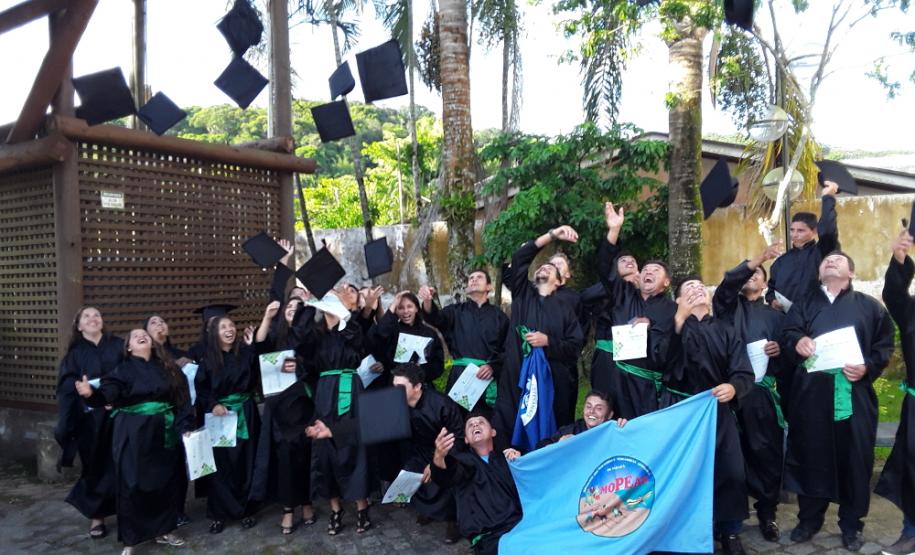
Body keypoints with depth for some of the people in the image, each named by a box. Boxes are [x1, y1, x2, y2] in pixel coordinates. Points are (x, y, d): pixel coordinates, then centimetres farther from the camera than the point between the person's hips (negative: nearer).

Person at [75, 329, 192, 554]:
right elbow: (107, 394, -17)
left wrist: (186, 427, -3)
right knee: (133, 486, 0)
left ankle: (162, 531, 27)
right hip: (134, 436, -3)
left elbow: (182, 399, 6)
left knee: (166, 483, 10)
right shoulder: (123, 370, -1)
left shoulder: (167, 367, 8)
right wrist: (91, 393, -39)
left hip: (164, 434, 4)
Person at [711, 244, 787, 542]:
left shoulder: (774, 315, 17)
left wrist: (779, 350, -7)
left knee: (767, 451, -1)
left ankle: (767, 513, 13)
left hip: (762, 391, 1)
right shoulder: (728, 305, 13)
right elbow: (728, 281, -9)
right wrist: (757, 258, -18)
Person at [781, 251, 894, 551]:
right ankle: (809, 518, 20)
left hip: (854, 395, 0)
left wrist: (868, 368, -12)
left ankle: (851, 524, 21)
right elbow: (790, 332, -1)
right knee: (812, 455, 5)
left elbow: (885, 345, 6)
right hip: (812, 394, 1)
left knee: (854, 457, 5)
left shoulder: (869, 306, 11)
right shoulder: (805, 304, 14)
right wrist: (798, 341, -23)